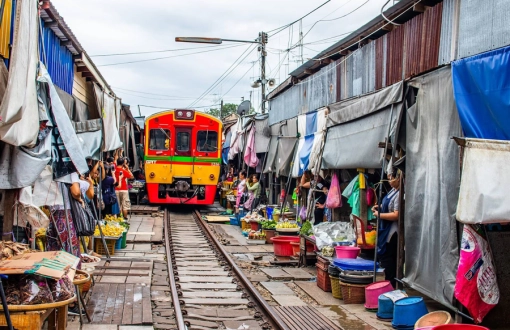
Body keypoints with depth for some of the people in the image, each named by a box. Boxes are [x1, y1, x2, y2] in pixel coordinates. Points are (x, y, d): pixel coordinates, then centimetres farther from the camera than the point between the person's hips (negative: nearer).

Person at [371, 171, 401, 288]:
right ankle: (390, 283, 25)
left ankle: (392, 285, 9)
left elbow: (396, 215, -25)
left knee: (387, 258, -2)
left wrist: (379, 214, -15)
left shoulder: (399, 194, -22)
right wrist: (379, 207, 8)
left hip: (392, 231, -10)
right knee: (384, 256, 16)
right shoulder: (393, 190, 8)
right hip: (386, 229, 10)